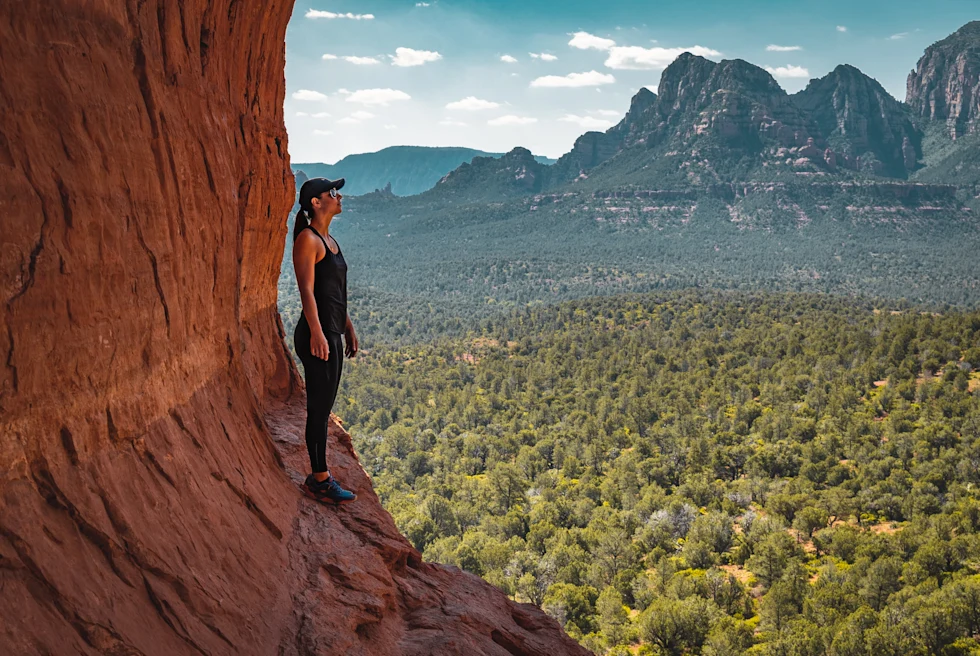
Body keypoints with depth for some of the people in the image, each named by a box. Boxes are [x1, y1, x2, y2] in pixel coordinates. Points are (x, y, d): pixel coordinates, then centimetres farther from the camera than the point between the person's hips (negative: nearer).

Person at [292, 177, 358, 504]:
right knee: (319, 409, -3)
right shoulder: (308, 239, -11)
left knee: (322, 408, 13)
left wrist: (348, 328, 23)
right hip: (317, 334, -9)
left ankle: (320, 475, 22)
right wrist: (316, 333, -23)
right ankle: (320, 480, 6)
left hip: (332, 334, 9)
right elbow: (307, 290, -18)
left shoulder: (329, 240, 17)